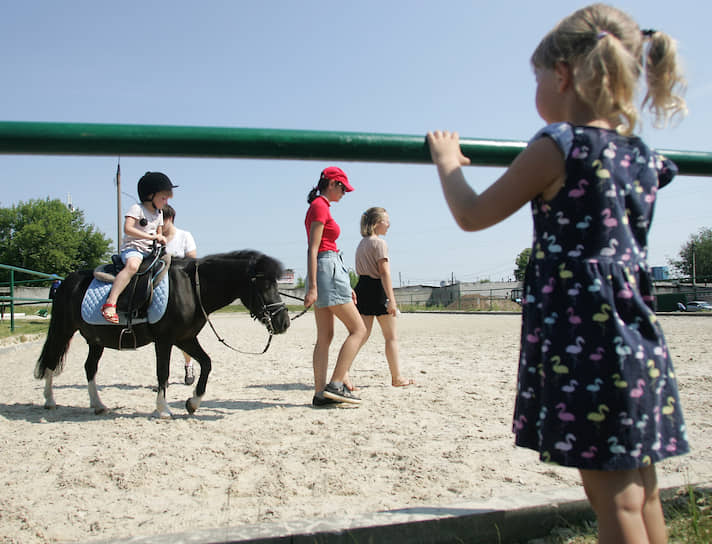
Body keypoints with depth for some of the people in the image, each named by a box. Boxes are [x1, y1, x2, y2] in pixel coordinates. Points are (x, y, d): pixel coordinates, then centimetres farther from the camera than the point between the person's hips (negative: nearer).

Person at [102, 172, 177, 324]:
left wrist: (160, 238, 1)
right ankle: (110, 303, -46)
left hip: (150, 251, 8)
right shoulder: (137, 209, -6)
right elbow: (128, 228, -20)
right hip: (132, 249, -8)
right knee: (133, 264, -39)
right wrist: (151, 236, -24)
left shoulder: (159, 213, 19)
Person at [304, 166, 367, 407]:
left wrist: (345, 286, 23)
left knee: (325, 338, 7)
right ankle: (336, 384, -9)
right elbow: (312, 249, -16)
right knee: (358, 329, -6)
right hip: (326, 271, -10)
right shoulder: (321, 206, -7)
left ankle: (320, 393, 7)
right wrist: (312, 287, -22)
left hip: (329, 271, 10)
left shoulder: (319, 206, 22)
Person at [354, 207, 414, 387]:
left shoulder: (361, 243, 17)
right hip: (377, 289, -8)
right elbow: (384, 272, -17)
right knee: (391, 337, 5)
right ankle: (397, 378, 14)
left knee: (362, 335, 5)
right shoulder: (379, 243, -9)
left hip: (362, 288, 8)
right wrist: (391, 299, -20)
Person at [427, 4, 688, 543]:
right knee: (641, 494, 16)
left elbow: (472, 215, -1)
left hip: (584, 341, -7)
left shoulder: (557, 148, -10)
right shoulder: (642, 157, 11)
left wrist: (448, 160, 15)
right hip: (639, 338, 7)